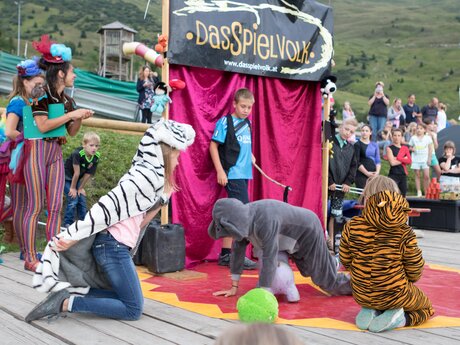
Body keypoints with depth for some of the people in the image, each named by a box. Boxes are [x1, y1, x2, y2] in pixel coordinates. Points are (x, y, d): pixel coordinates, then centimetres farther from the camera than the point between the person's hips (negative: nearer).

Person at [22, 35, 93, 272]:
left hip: (56, 152, 7)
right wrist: (71, 114, -15)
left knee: (56, 206, 4)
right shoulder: (41, 95, -8)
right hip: (37, 150, -7)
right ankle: (30, 258, 3)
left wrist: (80, 119, -1)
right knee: (35, 206, -4)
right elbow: (43, 125, -18)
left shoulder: (67, 100, 13)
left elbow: (71, 132, 17)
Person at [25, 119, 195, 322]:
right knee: (133, 310, -2)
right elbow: (108, 206, -20)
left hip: (113, 245, 10)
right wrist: (73, 238, -20)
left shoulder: (146, 173, 15)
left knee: (131, 299, 15)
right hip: (113, 246, -10)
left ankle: (72, 291, 5)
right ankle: (66, 302, -9)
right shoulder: (148, 174, -16)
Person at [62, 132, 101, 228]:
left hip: (77, 179, 6)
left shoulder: (96, 157, -15)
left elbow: (88, 174, -9)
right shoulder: (77, 154, -33)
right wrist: (73, 188, -16)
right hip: (66, 178, -6)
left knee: (82, 200, 4)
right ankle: (68, 223, 3)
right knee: (73, 199, -11)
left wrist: (80, 188, -4)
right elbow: (76, 173, -24)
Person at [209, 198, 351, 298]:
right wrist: (234, 287, -10)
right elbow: (237, 249, -13)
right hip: (291, 234, 7)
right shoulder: (240, 218, -21)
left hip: (308, 230, -7)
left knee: (324, 276, 5)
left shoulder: (265, 221, -45)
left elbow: (269, 258, -44)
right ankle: (332, 263, 57)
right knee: (307, 271, 27)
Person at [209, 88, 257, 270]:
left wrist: (250, 155, 8)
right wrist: (220, 171, -13)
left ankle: (225, 255, 18)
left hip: (244, 174, 7)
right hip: (232, 174, -7)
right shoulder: (225, 122, -6)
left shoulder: (247, 123, 13)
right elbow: (213, 146, -7)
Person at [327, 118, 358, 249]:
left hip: (341, 186, 5)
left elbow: (353, 166, 12)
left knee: (336, 214, 6)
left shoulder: (351, 148, 13)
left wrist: (348, 182, -2)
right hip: (327, 184, -5)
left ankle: (331, 239, 15)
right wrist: (329, 181, -13)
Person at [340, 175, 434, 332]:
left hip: (361, 295, 4)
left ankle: (369, 312, 6)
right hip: (395, 295, -4)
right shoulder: (404, 232, -18)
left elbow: (345, 260, 0)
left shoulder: (351, 226, -13)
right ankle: (400, 318, -4)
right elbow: (415, 270, -10)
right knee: (426, 307, 29)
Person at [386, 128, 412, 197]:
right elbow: (392, 162, -13)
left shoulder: (405, 148, 12)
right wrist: (404, 159, -4)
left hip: (403, 174, 5)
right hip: (393, 175, -5)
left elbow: (409, 161, -2)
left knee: (403, 195, 9)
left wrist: (397, 158, -10)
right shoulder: (389, 148, -1)